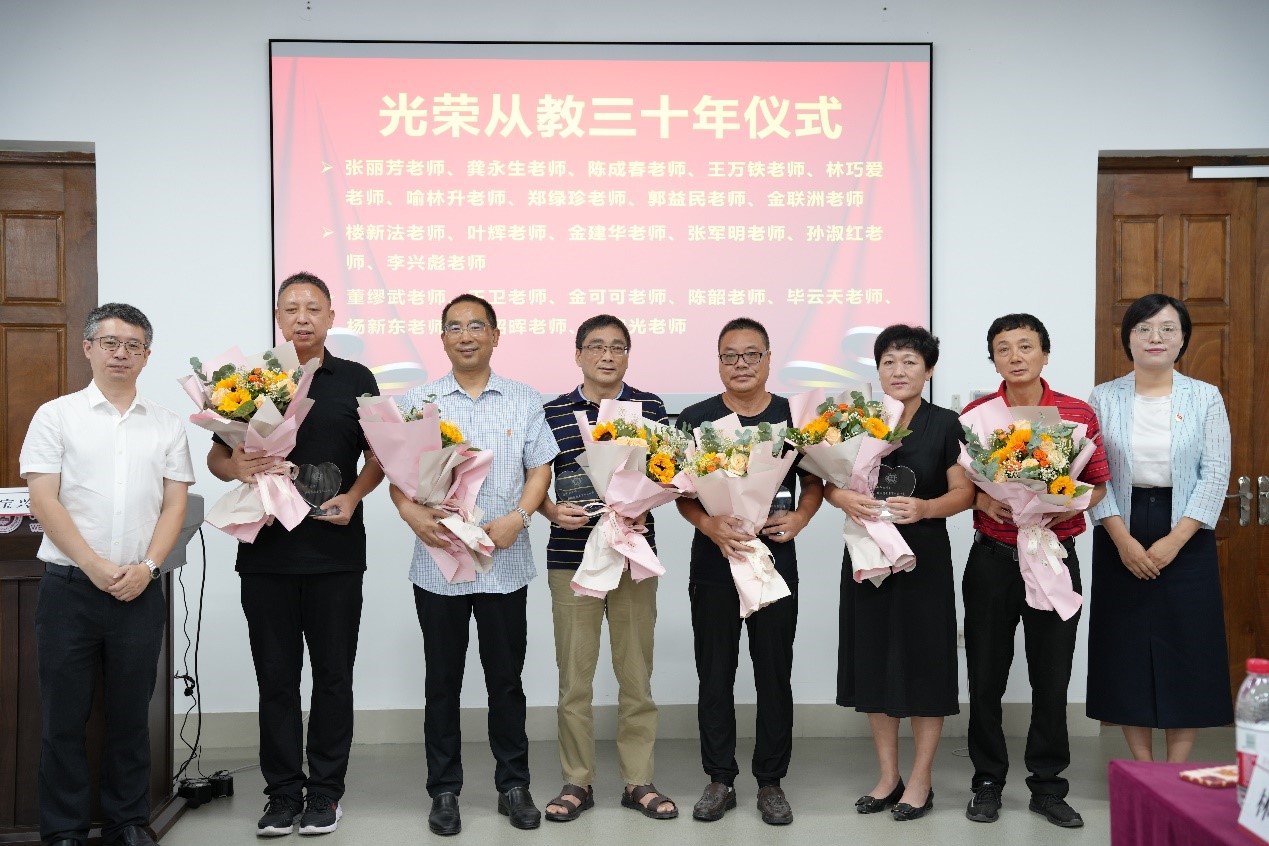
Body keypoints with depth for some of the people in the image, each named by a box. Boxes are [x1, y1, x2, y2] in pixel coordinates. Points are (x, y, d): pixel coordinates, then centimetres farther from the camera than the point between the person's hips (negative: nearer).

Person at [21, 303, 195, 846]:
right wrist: (95, 566, -12)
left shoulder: (166, 425, 9)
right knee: (64, 715, 5)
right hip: (69, 587, -1)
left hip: (140, 591, 2)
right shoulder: (56, 416, 2)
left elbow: (175, 504, 6)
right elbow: (43, 500, -5)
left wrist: (146, 566, -9)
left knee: (130, 715, 10)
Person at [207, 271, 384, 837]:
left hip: (336, 550, -1)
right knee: (275, 677, 7)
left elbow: (379, 456, 8)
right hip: (266, 550, 1)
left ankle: (325, 790, 19)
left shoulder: (355, 380, 5)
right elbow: (215, 457, 10)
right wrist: (236, 467, -13)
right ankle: (283, 793, 19)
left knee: (333, 674, 6)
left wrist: (352, 497, -11)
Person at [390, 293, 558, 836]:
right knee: (442, 682, 9)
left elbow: (540, 469, 4)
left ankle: (513, 785, 23)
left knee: (506, 679, 9)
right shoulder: (417, 402, 4)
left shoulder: (524, 401, 7)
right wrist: (413, 513, -18)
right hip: (437, 562, 0)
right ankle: (444, 791, 21)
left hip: (504, 563, 0)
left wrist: (517, 518, -13)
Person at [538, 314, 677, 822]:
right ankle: (577, 782, 19)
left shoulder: (650, 407, 5)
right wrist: (553, 512, -12)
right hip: (572, 556, 0)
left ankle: (638, 781, 21)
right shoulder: (553, 412, 4)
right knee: (573, 675, 6)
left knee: (637, 674, 8)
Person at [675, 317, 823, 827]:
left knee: (775, 675, 7)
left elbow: (816, 482, 9)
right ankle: (720, 779, 21)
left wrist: (800, 519, -10)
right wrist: (709, 525, -18)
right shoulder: (695, 419, 1)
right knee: (715, 675, 7)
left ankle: (771, 781, 21)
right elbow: (681, 492, 1)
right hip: (713, 562, 0)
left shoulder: (793, 416, 2)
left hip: (775, 561, 0)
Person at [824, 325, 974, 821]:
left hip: (924, 557, -3)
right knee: (874, 662, 8)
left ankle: (920, 782, 16)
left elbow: (965, 493, -4)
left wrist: (924, 508, -23)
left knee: (923, 663, 1)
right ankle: (888, 777, 22)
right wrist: (846, 500, -18)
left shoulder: (944, 424, -2)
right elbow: (829, 483, 5)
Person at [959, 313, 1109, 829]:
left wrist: (1064, 507, -13)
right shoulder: (974, 415, 0)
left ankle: (1047, 786, 22)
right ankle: (988, 782, 22)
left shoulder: (1079, 414, 1)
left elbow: (1099, 486, 6)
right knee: (986, 675, 6)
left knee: (1052, 676, 7)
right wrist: (982, 501, -15)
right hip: (992, 558, 0)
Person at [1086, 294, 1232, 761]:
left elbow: (1215, 474, -4)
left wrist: (1175, 539, -13)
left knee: (1186, 648, 2)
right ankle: (1143, 770, 17)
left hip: (1186, 538, 0)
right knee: (1127, 647, 4)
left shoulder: (1205, 397, 1)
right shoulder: (1104, 398, 2)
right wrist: (1122, 538, -13)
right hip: (1121, 540, 0)